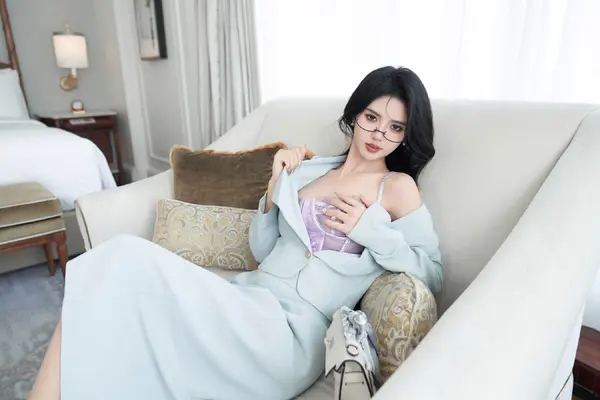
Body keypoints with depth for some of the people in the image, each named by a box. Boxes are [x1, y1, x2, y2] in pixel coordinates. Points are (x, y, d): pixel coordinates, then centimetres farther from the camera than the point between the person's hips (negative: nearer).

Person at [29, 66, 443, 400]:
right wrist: (276, 186, 2)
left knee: (127, 263, -19)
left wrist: (371, 230, -11)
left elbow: (434, 275, 2)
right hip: (250, 301, 6)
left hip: (293, 332, -5)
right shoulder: (310, 169, 16)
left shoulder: (398, 186, 2)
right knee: (118, 264, -14)